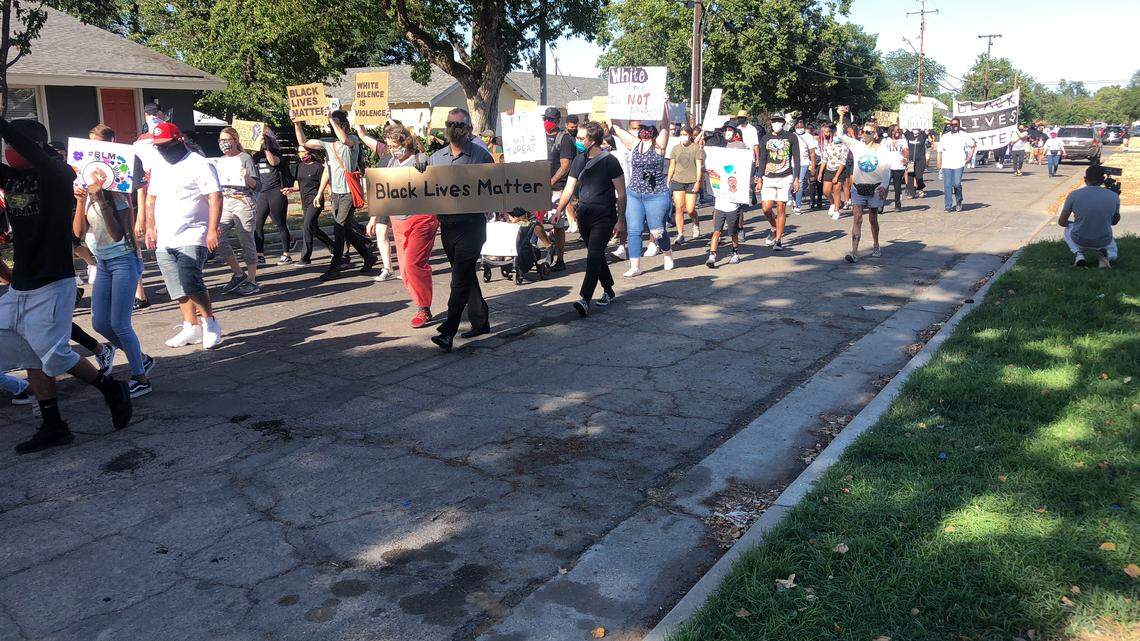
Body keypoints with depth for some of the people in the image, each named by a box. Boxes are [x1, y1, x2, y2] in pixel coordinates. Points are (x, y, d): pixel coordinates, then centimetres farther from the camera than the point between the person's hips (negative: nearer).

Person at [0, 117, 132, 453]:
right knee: (31, 356, 9)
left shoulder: (57, 175, -12)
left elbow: (31, 152, -29)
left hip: (53, 284, -7)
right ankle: (53, 427, 17)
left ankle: (111, 388, 14)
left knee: (54, 355, -9)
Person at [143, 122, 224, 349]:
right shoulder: (158, 166, 17)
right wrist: (150, 228, 15)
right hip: (163, 241, 7)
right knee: (179, 289, 7)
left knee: (191, 284, -17)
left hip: (191, 238, -7)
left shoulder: (198, 164, -6)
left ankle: (210, 322, -2)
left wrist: (212, 230, -20)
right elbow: (151, 198, 24)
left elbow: (215, 197, -12)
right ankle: (192, 327, 14)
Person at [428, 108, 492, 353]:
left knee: (460, 279, -11)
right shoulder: (436, 158, 12)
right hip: (447, 224, 6)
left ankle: (448, 332, -13)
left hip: (472, 224, -6)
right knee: (466, 276, 15)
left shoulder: (481, 156, -2)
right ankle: (480, 321, 28)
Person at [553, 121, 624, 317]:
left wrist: (620, 219, -9)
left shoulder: (609, 161, -9)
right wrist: (558, 211, 0)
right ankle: (608, 290, 30)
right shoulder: (579, 160, 8)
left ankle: (585, 299, -20)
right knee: (596, 255, 14)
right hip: (584, 214, 6)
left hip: (604, 216, -6)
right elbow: (569, 189, 11)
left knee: (594, 255, -14)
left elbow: (621, 193, -6)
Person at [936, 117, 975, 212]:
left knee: (957, 184, -13)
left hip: (959, 164, -2)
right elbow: (940, 151, 12)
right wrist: (939, 165, 5)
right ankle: (949, 206, 1)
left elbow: (973, 145, 19)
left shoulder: (964, 136, 7)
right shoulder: (944, 137, 12)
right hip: (946, 165, 2)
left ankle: (958, 201, 13)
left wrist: (970, 156, 8)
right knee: (947, 186, -3)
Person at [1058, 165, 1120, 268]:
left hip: (1079, 242, -1)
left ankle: (1077, 253, 8)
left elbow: (1062, 222, -2)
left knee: (1068, 228, 34)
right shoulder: (1114, 196, -6)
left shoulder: (1074, 195, -12)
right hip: (1103, 242, 1)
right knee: (1112, 253, 37)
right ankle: (1105, 254, -1)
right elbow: (1115, 221, 10)